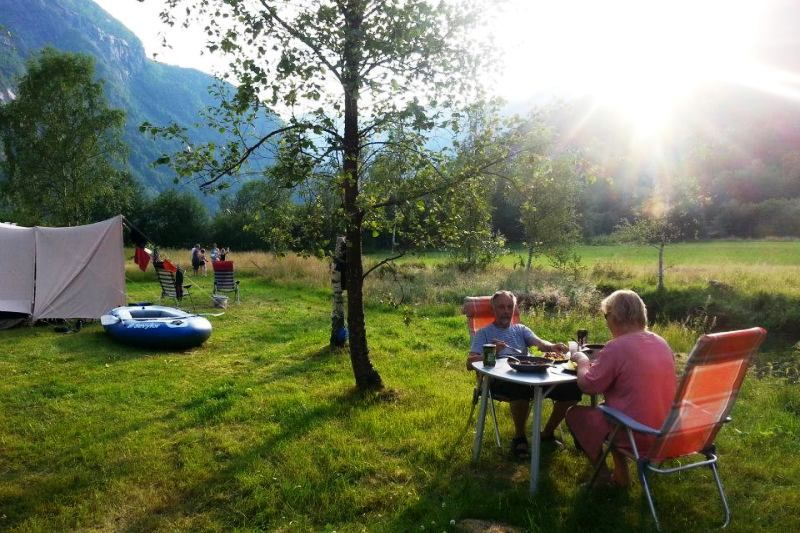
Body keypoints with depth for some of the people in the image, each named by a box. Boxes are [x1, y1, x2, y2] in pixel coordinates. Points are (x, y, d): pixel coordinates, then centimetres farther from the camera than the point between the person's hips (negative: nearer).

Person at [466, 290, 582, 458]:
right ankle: (519, 437, -12)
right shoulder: (483, 333, 12)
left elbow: (539, 343, 4)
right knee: (522, 388, -41)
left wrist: (552, 346, -19)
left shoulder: (520, 329, 25)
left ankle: (547, 433, 8)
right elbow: (470, 363, 1)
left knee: (572, 388, -13)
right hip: (500, 380, -5)